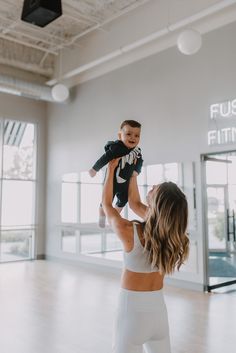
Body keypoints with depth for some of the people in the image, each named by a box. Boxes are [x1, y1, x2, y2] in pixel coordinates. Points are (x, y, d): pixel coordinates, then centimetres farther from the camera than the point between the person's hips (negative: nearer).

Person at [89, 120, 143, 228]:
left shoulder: (137, 151, -11)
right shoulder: (116, 148, -32)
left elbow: (139, 161, 7)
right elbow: (104, 159, -26)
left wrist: (136, 170, -9)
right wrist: (94, 169, -20)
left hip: (125, 183, 6)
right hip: (112, 182, -6)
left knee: (123, 200, 27)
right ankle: (102, 217, 45)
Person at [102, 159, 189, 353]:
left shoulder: (129, 232, -25)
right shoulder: (173, 233, -10)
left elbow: (106, 203, -4)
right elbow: (135, 203, 7)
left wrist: (111, 169, 5)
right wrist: (132, 173, 14)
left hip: (132, 309, -4)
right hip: (159, 309, 5)